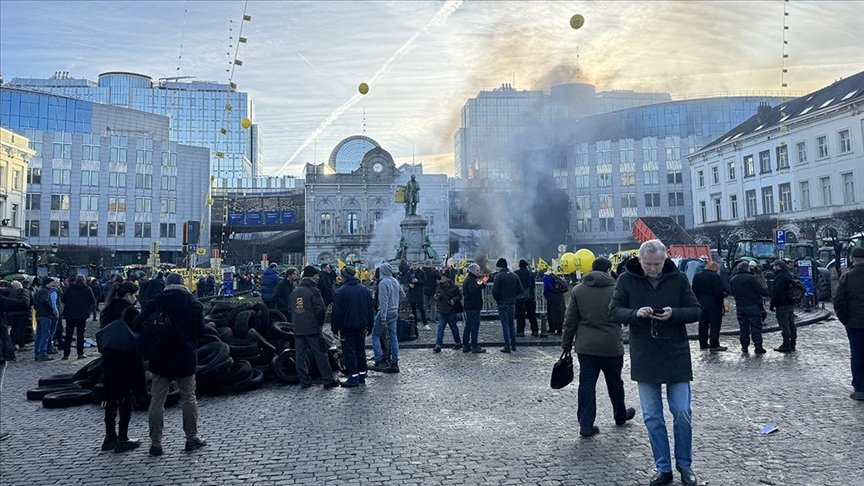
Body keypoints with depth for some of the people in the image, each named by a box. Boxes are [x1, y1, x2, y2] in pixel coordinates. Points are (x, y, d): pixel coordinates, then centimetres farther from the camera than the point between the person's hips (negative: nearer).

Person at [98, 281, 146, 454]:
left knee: (111, 399, 15)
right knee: (126, 400, 1)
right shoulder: (131, 312, -15)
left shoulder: (107, 311, 8)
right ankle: (122, 439, 5)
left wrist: (105, 352, 18)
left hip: (109, 360, 8)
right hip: (128, 361, -8)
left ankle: (110, 437, 22)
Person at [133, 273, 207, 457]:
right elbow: (201, 330, 2)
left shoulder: (155, 303, -3)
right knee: (188, 398, 11)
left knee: (157, 401, 8)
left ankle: (155, 442, 11)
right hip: (186, 358, 0)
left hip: (161, 358, 0)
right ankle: (192, 438, 16)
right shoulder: (194, 303, -2)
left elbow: (137, 324, -8)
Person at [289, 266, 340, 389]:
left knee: (300, 355, 9)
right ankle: (328, 380, 5)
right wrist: (320, 323, -2)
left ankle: (304, 381, 12)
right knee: (320, 354, 1)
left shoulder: (294, 292, 10)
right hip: (312, 329, -6)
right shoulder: (313, 291, -10)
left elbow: (291, 310, 15)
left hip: (298, 329, 6)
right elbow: (321, 309, -17)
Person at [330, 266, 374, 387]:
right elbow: (371, 309, 10)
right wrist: (369, 327, 16)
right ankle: (362, 375, 21)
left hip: (347, 326, -5)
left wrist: (335, 328, -5)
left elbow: (337, 312, -12)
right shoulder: (365, 290, 5)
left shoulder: (341, 291, -12)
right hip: (361, 326, 6)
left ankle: (353, 377, -2)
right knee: (360, 350, 15)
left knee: (349, 351, -1)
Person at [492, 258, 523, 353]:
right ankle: (513, 344, 19)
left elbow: (495, 290, -16)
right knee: (511, 323, 16)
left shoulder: (498, 276, -12)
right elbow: (520, 289, 6)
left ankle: (507, 345, -3)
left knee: (505, 324, -2)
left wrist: (496, 299, 1)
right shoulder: (514, 276, 6)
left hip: (502, 303, -5)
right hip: (512, 303, 5)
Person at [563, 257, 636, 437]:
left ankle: (585, 424, 2)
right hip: (611, 347, -1)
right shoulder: (616, 290, -6)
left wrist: (566, 345, 7)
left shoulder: (578, 290, 1)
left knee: (586, 383, 4)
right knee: (615, 383, 17)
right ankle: (620, 416, 37)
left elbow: (570, 321, 2)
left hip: (585, 347, 1)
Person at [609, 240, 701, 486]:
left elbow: (696, 311, 1)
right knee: (652, 417, 8)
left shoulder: (678, 279, -2)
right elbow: (614, 311, -3)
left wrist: (674, 313, -19)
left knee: (682, 413, 4)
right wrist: (635, 313, -22)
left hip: (676, 357, 0)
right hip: (644, 359, 1)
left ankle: (684, 465, 25)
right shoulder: (627, 280, -2)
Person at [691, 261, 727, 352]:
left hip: (701, 303, 6)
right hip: (714, 304, -6)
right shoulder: (716, 277, -13)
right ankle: (714, 345, -2)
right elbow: (721, 291, -16)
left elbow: (694, 291, 10)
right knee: (715, 324, -1)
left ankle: (703, 344, 19)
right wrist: (721, 300, -2)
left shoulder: (697, 276, 8)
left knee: (703, 324, 13)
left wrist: (699, 300, 14)